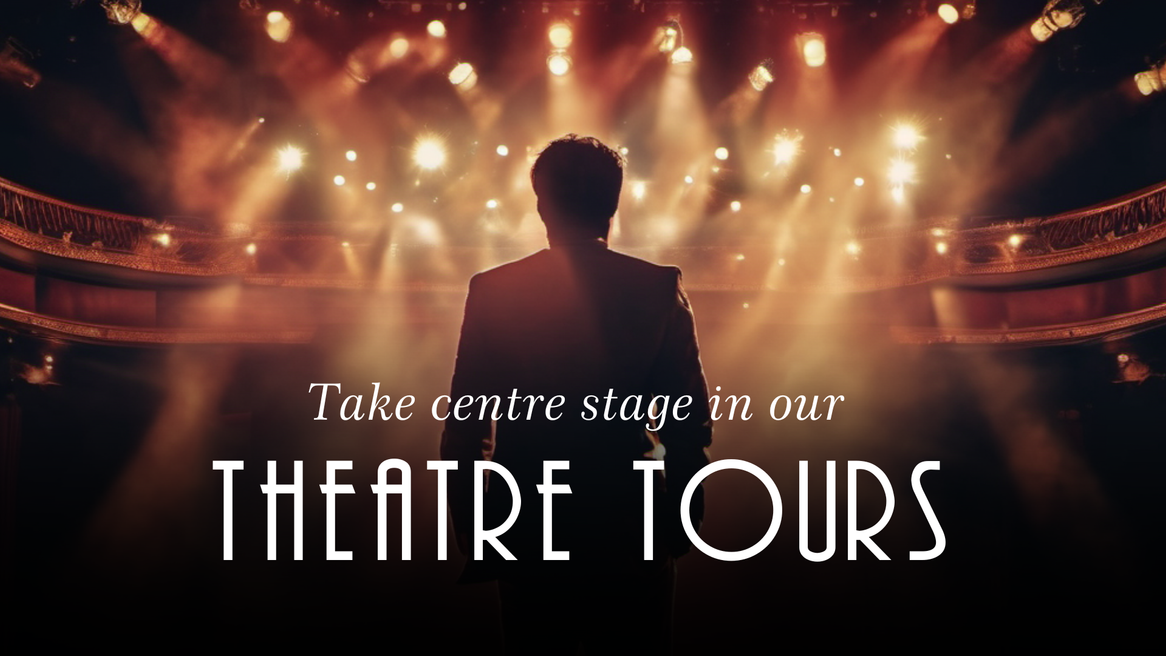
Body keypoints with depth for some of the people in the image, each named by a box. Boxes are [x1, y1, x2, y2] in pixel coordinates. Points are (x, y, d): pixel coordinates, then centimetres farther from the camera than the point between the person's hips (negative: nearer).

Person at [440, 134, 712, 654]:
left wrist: (468, 533, 6)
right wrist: (681, 522, 5)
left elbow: (465, 427, -3)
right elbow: (690, 423, -6)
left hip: (529, 534, 1)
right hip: (631, 533, -1)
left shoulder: (493, 291, -4)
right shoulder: (659, 289, -5)